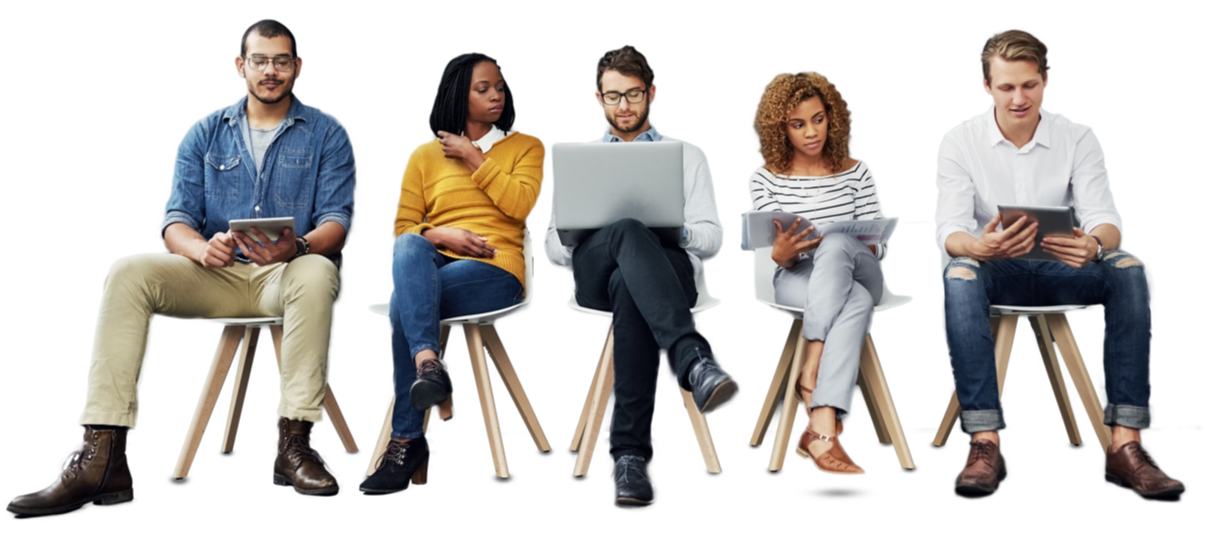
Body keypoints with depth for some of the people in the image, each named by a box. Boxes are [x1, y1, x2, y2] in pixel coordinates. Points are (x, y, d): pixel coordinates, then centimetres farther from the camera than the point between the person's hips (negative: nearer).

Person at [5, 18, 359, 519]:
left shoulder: (327, 132, 6)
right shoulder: (205, 133, 13)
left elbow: (337, 220, -4)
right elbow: (175, 219, 5)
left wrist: (298, 246, -28)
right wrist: (202, 248, -21)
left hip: (287, 272, -2)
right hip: (218, 274, 3)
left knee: (317, 274, -39)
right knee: (128, 273, -25)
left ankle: (293, 443, -39)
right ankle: (101, 458, -34)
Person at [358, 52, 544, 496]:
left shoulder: (526, 146, 17)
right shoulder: (424, 155, 20)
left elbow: (520, 205, -3)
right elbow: (401, 228, 12)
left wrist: (474, 159, 0)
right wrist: (441, 234, -9)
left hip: (495, 267, -2)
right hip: (432, 265, 2)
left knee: (404, 303, -33)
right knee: (409, 249, -37)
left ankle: (407, 440, -32)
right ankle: (428, 363, -52)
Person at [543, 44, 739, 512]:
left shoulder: (687, 155, 27)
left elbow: (711, 240, 15)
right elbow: (553, 245, 21)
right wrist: (585, 241, -4)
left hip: (670, 267, 0)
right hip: (593, 272, 1)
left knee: (629, 289, -42)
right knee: (630, 232, -40)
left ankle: (629, 456, -50)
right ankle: (696, 364, -60)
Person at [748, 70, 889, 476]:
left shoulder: (856, 172, 9)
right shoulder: (764, 180, 5)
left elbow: (879, 247, 6)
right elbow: (772, 259, -1)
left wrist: (864, 249, -18)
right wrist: (781, 253, -25)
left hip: (857, 275, 2)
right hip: (796, 282, -2)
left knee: (835, 244, -37)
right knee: (857, 302, -36)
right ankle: (826, 430, -45)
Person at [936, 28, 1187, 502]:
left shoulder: (1078, 139, 0)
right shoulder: (959, 142, -4)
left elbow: (1105, 216, -12)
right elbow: (949, 230, -15)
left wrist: (1094, 243, -39)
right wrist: (980, 246, -42)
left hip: (1060, 271, 2)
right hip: (995, 270, -2)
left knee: (1131, 271, -29)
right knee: (959, 276, -37)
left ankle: (1126, 445, -34)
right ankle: (985, 446, -42)